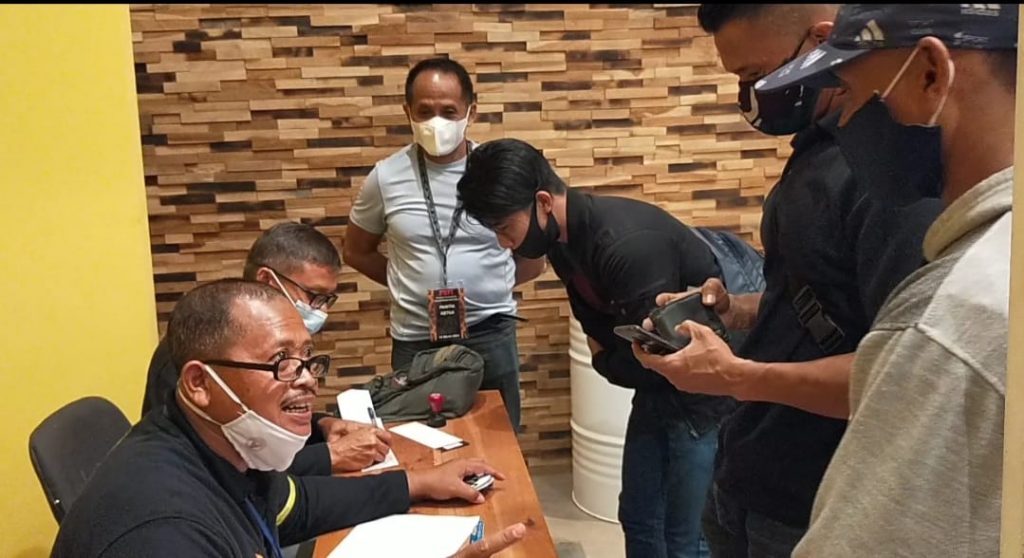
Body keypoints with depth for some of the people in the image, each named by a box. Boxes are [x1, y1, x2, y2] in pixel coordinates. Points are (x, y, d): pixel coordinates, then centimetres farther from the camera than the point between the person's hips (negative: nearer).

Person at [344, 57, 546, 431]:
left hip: (490, 335, 0)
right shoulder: (386, 177, -4)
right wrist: (408, 282, 2)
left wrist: (487, 283, -1)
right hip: (415, 341, 1)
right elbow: (356, 252, 10)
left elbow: (532, 260, 6)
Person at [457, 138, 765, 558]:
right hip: (661, 381, 9)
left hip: (705, 380, -9)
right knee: (638, 517, 17)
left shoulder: (627, 245, -31)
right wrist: (608, 356, -10)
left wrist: (605, 362, -5)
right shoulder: (563, 238, 0)